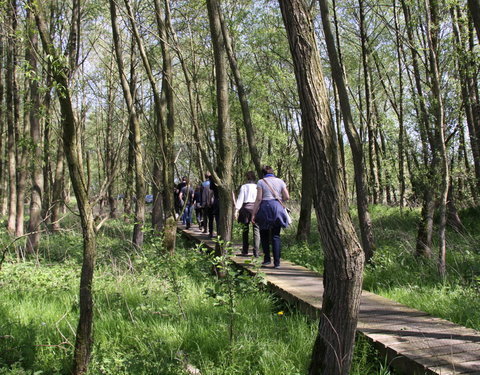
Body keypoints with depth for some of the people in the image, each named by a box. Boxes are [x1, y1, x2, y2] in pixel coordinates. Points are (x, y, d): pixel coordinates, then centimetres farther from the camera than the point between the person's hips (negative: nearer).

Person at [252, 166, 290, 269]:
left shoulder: (261, 182, 0)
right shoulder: (280, 181, 8)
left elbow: (259, 199, -6)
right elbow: (287, 197, 4)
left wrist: (254, 214, -4)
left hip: (265, 207, -2)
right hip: (277, 208, 2)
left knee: (264, 234, 14)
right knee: (276, 235, 4)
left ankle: (267, 258, 8)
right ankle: (277, 262, -1)